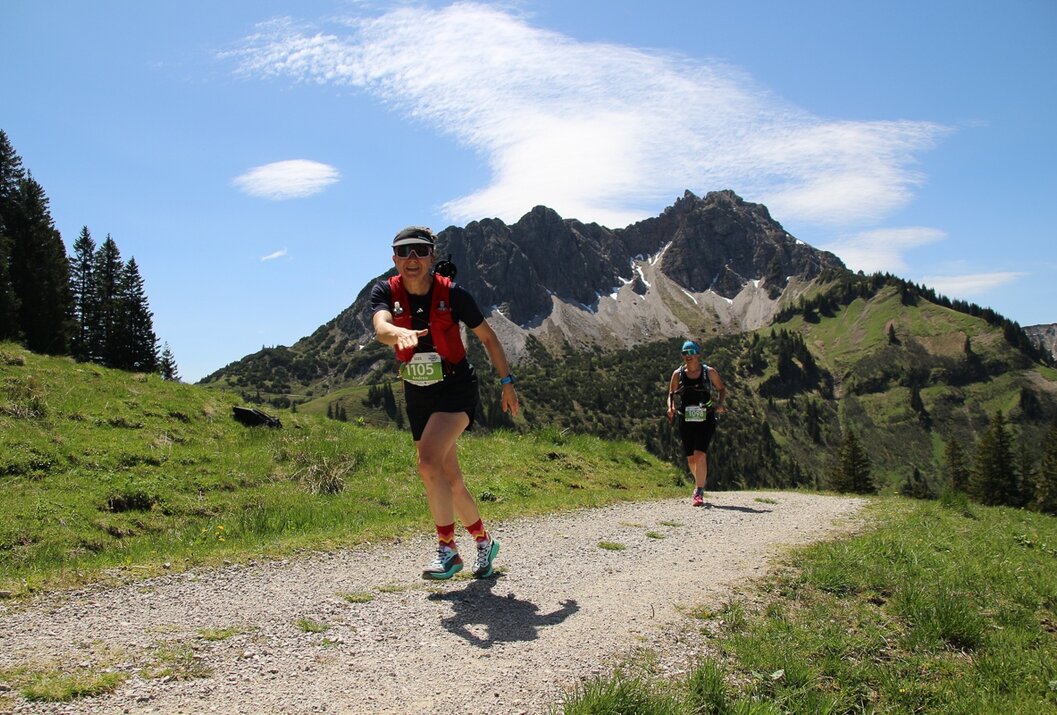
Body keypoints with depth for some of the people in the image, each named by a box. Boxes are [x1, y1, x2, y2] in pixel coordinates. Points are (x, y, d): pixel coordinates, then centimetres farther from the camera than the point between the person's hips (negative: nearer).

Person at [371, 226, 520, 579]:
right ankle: (484, 541, 34)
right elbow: (380, 328, -29)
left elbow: (487, 337, -1)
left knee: (429, 463, -25)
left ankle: (448, 550, -12)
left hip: (457, 388, -4)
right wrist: (400, 333, -52)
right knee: (450, 480, 12)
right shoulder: (385, 292, -7)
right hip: (418, 395, 5)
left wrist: (507, 382, 2)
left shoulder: (452, 293, -13)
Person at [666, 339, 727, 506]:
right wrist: (671, 407, -10)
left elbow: (722, 389, 12)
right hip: (686, 420, 3)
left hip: (705, 419, -3)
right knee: (691, 458, 9)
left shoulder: (709, 372, 0)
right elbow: (671, 395, 10)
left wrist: (719, 404, -6)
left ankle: (699, 493, -11)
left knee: (700, 455, -16)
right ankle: (700, 482, 37)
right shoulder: (678, 374, 4)